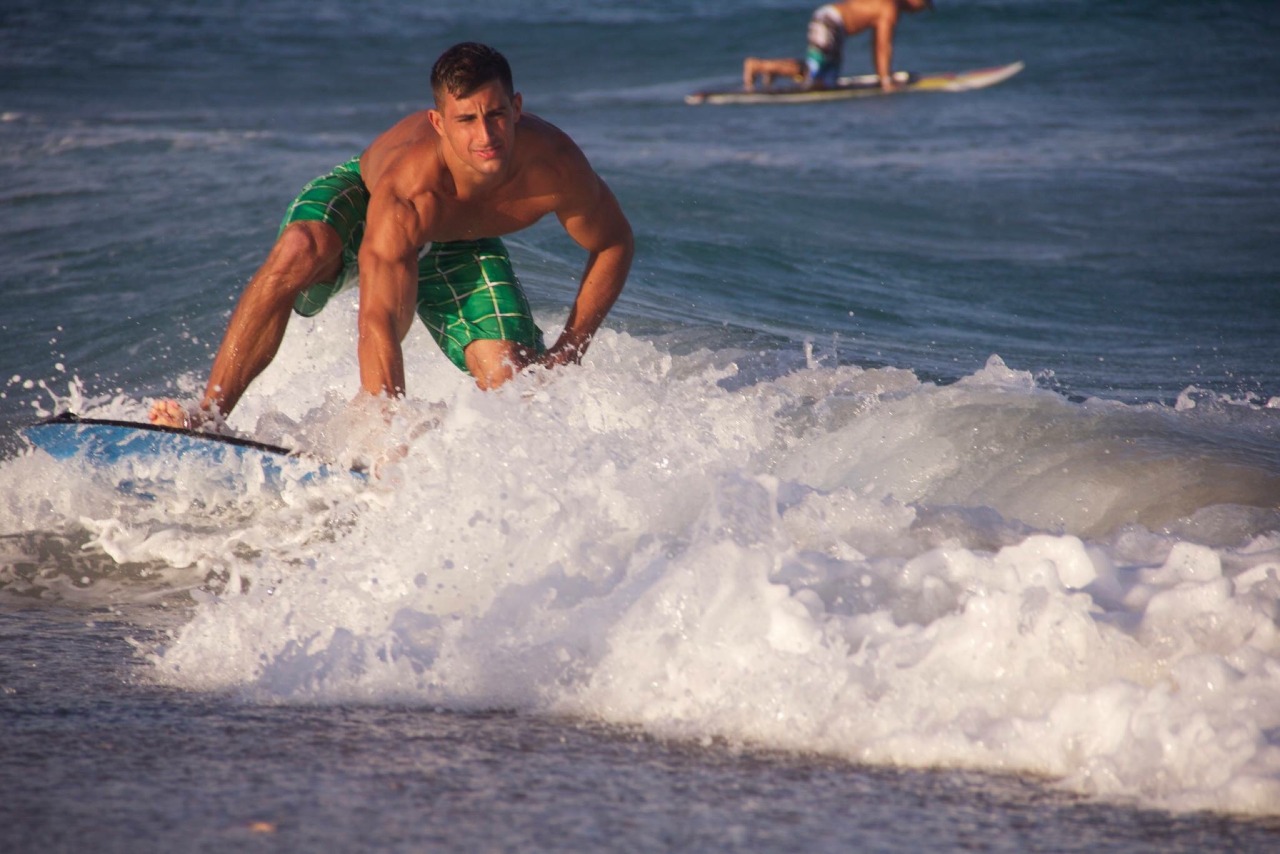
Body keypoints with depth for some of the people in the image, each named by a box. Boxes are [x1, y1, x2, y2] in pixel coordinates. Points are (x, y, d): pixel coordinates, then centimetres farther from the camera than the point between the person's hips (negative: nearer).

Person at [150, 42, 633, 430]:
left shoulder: (554, 166, -35)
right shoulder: (406, 189, -44)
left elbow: (615, 245, -15)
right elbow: (378, 325, -45)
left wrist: (566, 356, -20)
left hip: (459, 246, 4)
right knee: (298, 249, -38)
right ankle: (208, 414, -30)